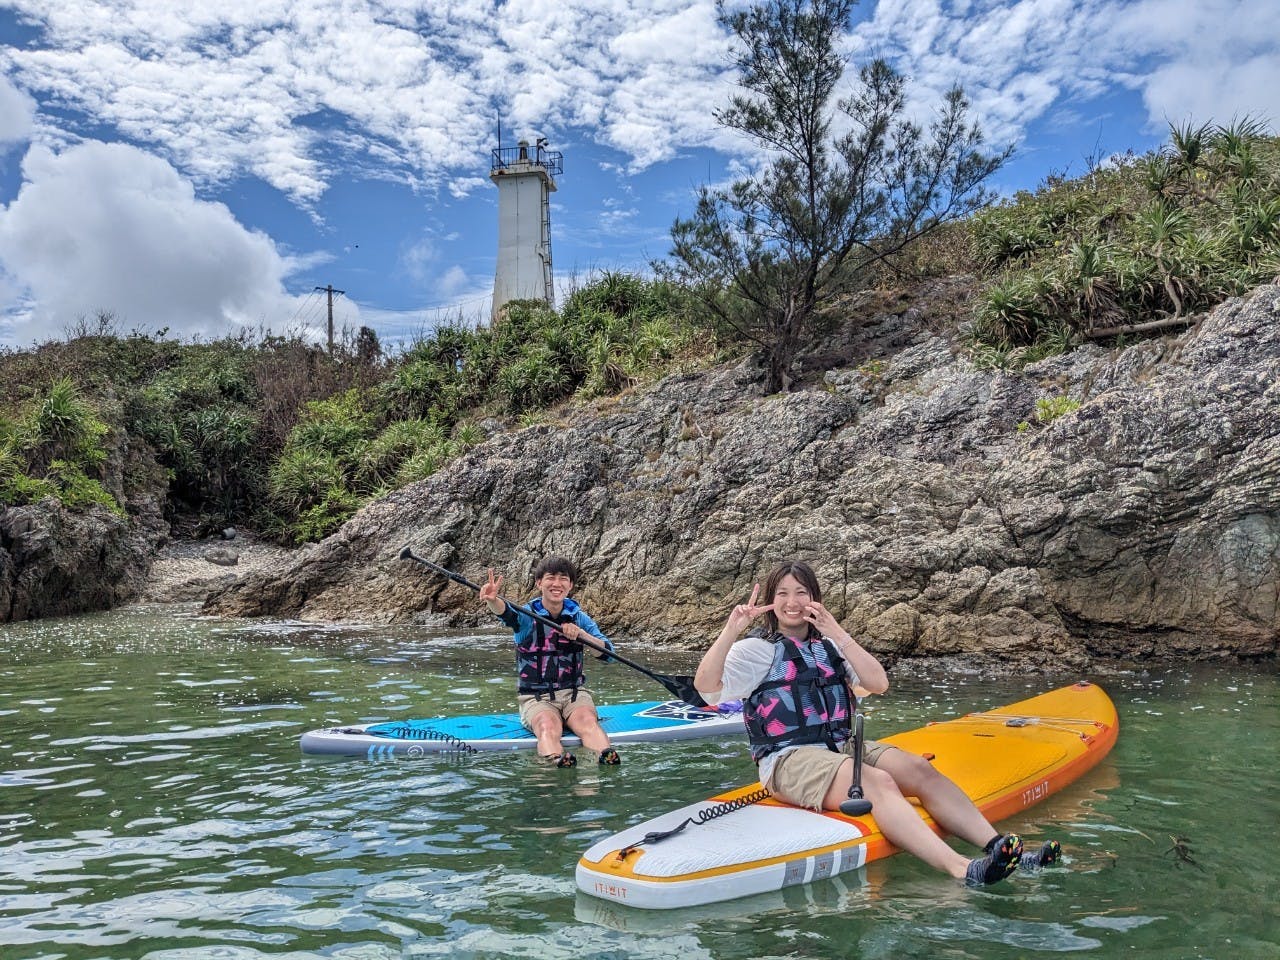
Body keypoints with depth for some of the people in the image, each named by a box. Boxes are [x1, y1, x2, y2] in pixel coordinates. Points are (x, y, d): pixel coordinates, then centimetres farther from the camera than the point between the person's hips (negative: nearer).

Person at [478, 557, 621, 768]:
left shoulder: (579, 617, 7)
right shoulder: (526, 616, -1)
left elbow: (607, 653, -1)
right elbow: (505, 611, -25)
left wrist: (580, 634, -19)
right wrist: (492, 600, -49)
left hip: (575, 692, 2)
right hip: (535, 697, -2)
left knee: (588, 722, -31)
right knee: (548, 727, -34)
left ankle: (607, 759, -56)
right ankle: (556, 762, -61)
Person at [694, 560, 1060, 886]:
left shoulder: (829, 645, 18)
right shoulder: (758, 649, 1)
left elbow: (879, 683, 2)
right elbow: (707, 687, -15)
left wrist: (839, 635, -8)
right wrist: (731, 630, -26)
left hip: (843, 747, 7)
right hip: (789, 759, -6)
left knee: (919, 769, -19)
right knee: (877, 783, -32)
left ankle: (997, 846, -31)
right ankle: (962, 870, -48)